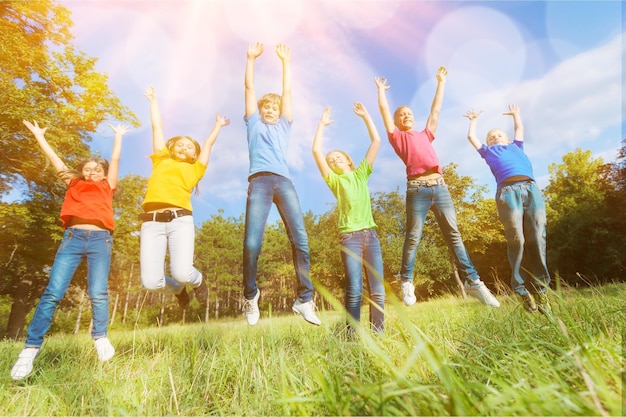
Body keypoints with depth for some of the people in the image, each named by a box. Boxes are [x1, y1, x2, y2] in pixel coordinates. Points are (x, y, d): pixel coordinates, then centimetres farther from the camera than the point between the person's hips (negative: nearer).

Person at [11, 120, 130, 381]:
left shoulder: (107, 187, 20)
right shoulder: (73, 185, 24)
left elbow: (115, 160, 24)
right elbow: (55, 159, 32)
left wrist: (118, 136, 35)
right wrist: (39, 136, 40)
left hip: (100, 239, -1)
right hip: (72, 237, 1)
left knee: (98, 293, -10)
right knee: (53, 292, -8)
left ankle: (100, 337, 6)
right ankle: (31, 347, -2)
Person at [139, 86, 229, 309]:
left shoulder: (194, 170, 22)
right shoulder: (160, 161, 26)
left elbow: (208, 143, 33)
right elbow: (157, 127, 33)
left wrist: (218, 125, 48)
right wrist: (153, 100, 41)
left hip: (180, 220, -1)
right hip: (152, 222, 2)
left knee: (182, 273, -19)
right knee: (150, 281, -10)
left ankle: (198, 282, 20)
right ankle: (178, 289, 26)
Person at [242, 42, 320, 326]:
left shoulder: (283, 126, 30)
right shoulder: (254, 123, 27)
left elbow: (287, 91, 28)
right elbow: (249, 88, 25)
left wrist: (286, 61, 30)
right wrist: (251, 58, 26)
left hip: (284, 181, 2)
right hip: (259, 181, -1)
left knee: (300, 239, -13)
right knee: (251, 243, -14)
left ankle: (304, 300, -7)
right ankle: (250, 296, 6)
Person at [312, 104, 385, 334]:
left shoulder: (361, 174, 18)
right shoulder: (334, 181, 12)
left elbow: (376, 141, 15)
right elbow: (316, 150, 5)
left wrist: (365, 115, 17)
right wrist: (322, 123, 13)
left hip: (370, 234, 2)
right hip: (349, 237, -2)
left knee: (377, 290, -2)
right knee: (354, 291, -10)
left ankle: (378, 333, 5)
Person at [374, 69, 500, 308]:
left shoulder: (425, 135, 27)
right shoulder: (397, 137, 15)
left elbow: (436, 110, 33)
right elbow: (384, 110, 16)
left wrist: (441, 82, 41)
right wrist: (381, 90, 30)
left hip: (440, 186, 4)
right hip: (417, 188, -4)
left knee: (453, 234, 2)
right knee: (413, 237, -2)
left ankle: (472, 281, 4)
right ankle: (406, 282, 10)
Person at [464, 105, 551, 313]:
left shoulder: (516, 147, 36)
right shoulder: (488, 152, 30)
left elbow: (519, 128, 51)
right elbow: (471, 136, 39)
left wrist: (515, 114, 67)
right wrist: (473, 120, 54)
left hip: (532, 188, 3)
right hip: (508, 191, -2)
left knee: (537, 240, -8)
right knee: (516, 241, -11)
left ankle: (540, 289, -5)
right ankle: (523, 291, -7)